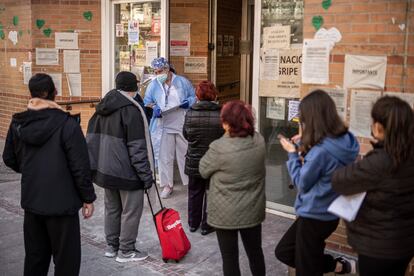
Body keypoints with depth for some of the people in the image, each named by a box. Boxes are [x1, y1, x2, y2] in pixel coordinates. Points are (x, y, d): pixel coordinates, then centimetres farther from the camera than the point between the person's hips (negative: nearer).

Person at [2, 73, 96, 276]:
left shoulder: (18, 123, 1)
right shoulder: (66, 124, -16)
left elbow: (9, 159, 12)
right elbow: (80, 166, -16)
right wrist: (88, 197, -6)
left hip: (31, 200, 6)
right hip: (61, 201, -6)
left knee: (35, 255, 19)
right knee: (66, 258, 5)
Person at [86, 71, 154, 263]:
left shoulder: (103, 107, 9)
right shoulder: (130, 109, -17)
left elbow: (92, 138, 14)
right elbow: (137, 147, -19)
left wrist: (95, 165, 20)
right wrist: (146, 174, -14)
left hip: (106, 169, 8)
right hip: (127, 172, -8)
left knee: (112, 208, 18)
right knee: (131, 210, 4)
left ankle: (111, 246, 30)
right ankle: (126, 251, 13)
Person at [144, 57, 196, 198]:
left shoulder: (182, 82, 0)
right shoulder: (154, 85, 3)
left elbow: (194, 97, 7)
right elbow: (147, 102, 8)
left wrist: (188, 102, -15)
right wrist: (154, 108, -13)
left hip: (183, 126, -1)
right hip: (163, 127, 1)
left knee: (186, 155, 9)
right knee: (165, 157, 6)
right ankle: (167, 185, 18)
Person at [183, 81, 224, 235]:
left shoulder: (190, 113, -11)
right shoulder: (220, 114, -17)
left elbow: (185, 135, 0)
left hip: (194, 160, 2)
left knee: (194, 192, 18)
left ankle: (193, 223, 30)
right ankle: (207, 225, 21)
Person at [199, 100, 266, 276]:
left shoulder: (219, 148, -23)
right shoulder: (259, 141, -7)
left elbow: (203, 170, -5)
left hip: (226, 214, -5)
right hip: (253, 210, 5)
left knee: (230, 257, 10)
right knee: (255, 252, 22)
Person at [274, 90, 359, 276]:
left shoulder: (322, 150, -29)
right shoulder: (343, 141, -2)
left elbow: (302, 183, -15)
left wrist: (293, 153, -5)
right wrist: (304, 146, 2)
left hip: (315, 217, -9)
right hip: (325, 213, 9)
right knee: (283, 252, 22)